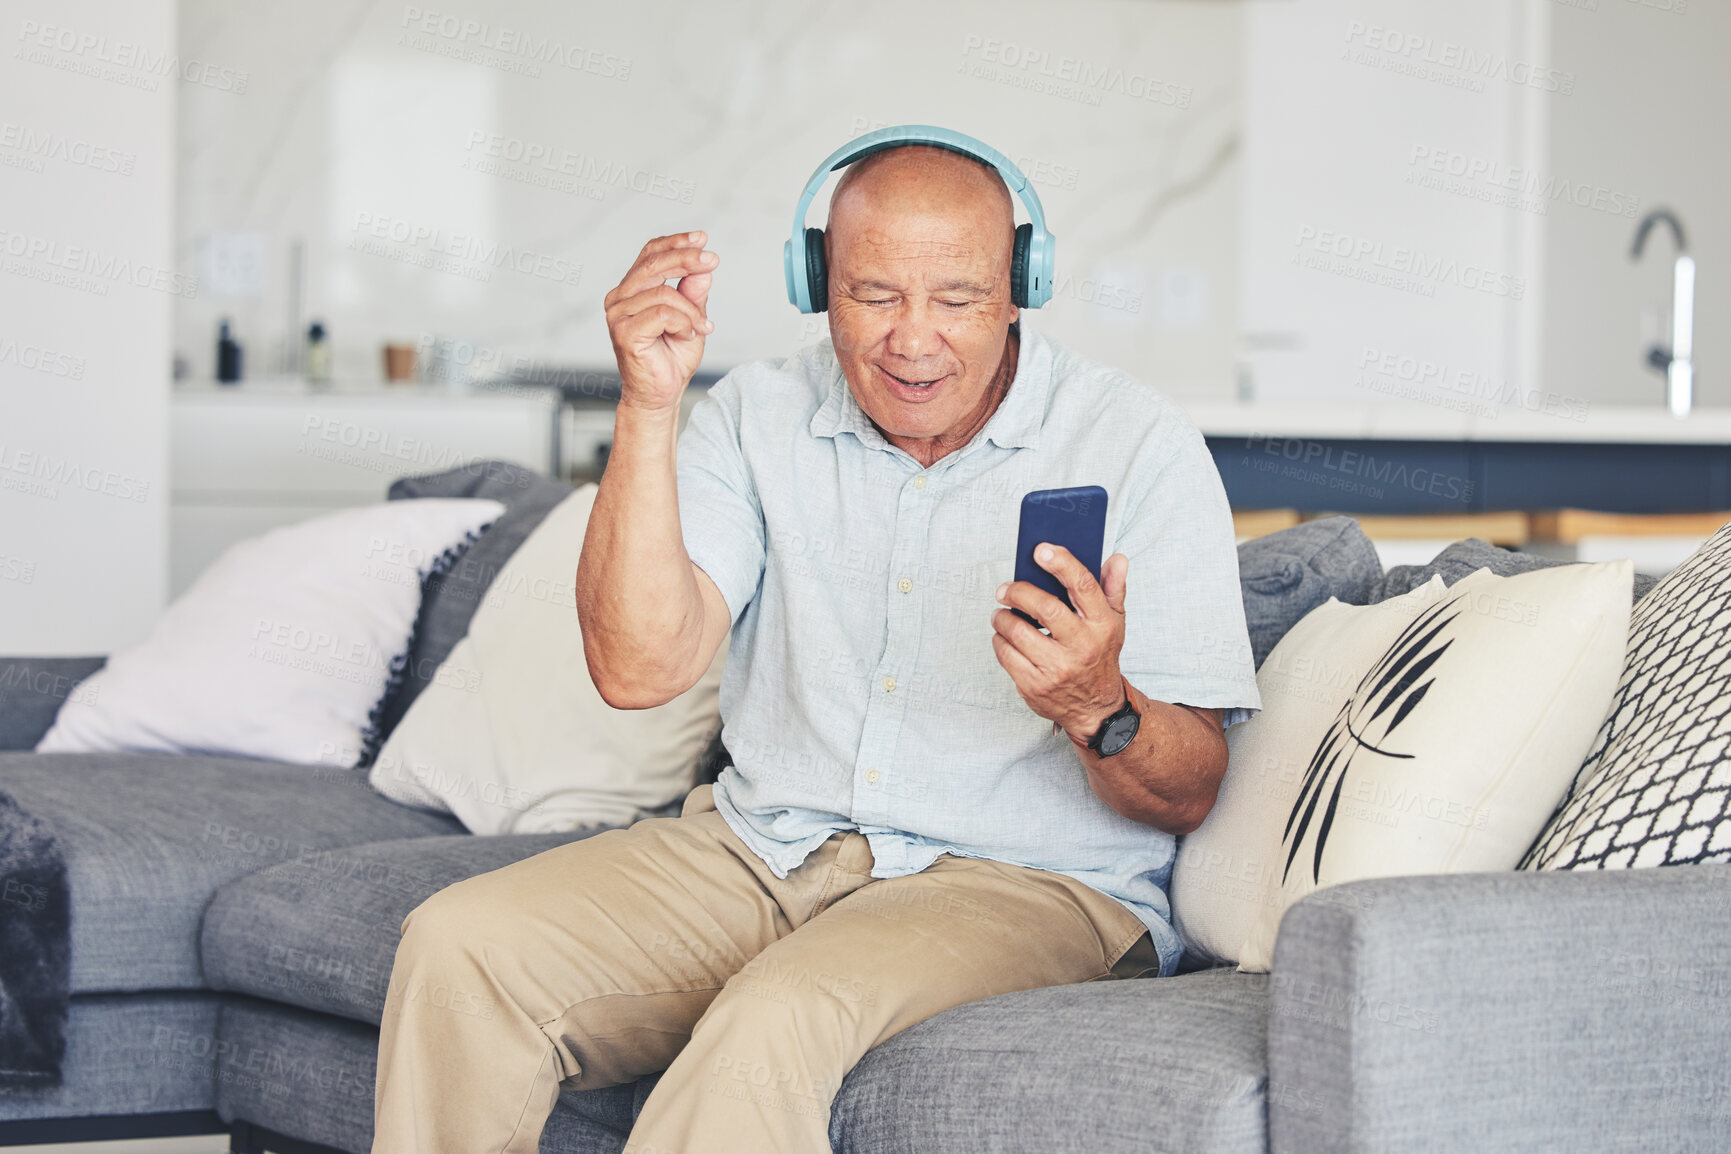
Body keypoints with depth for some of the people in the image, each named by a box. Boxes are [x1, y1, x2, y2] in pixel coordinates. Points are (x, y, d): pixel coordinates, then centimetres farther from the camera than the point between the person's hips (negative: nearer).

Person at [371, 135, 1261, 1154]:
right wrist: (651, 407, -17)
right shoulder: (761, 418, 5)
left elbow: (1186, 796, -7)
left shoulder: (1139, 447, -5)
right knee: (460, 948, -17)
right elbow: (639, 668, -9)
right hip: (761, 848, 4)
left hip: (1025, 881, -4)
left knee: (777, 1019, -35)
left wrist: (1100, 710, -31)